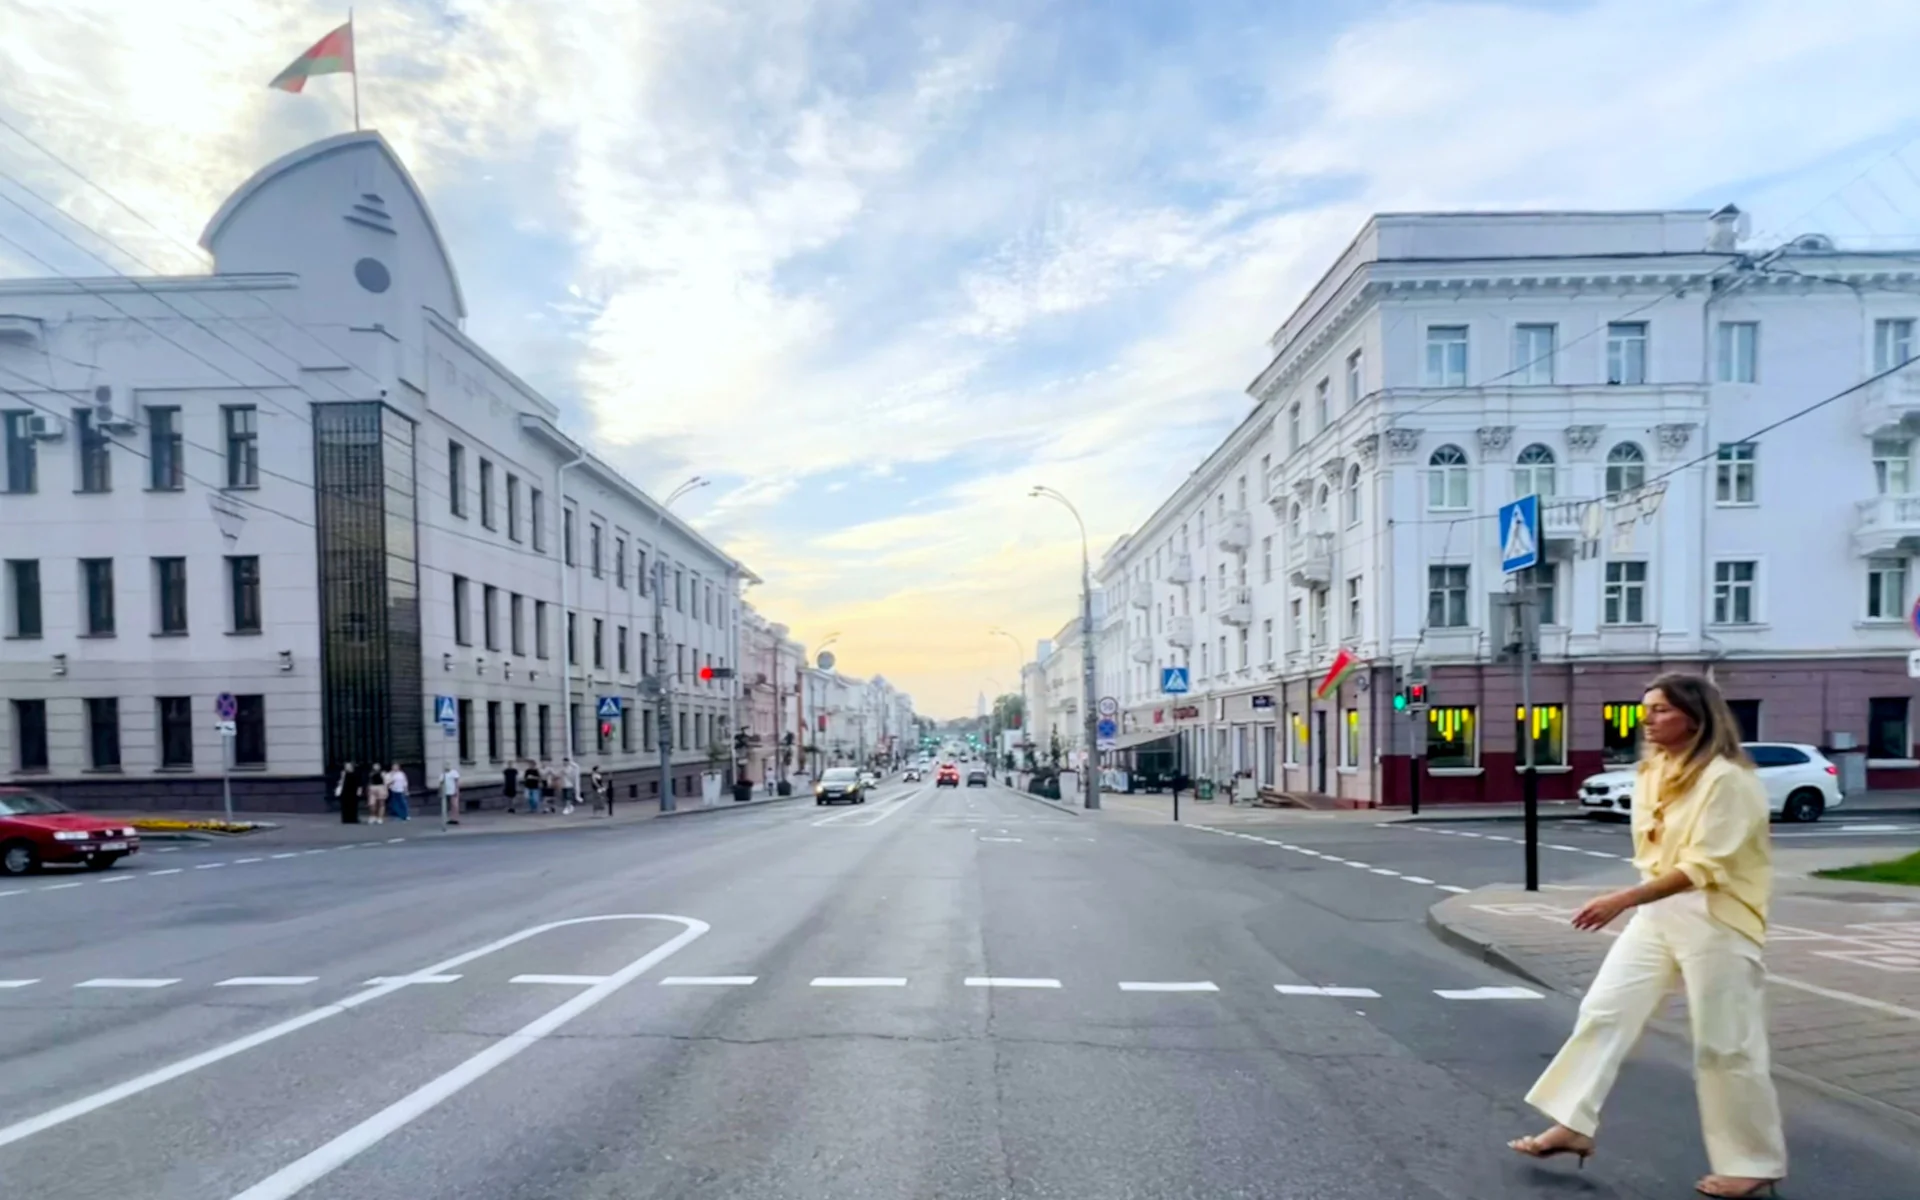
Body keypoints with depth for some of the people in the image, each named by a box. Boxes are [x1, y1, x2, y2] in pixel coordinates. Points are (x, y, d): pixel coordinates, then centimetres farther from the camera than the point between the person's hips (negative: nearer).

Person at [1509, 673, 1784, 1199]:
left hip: (1717, 922, -8)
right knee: (1602, 1010, 5)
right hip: (1658, 913, 8)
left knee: (1726, 1047, 3)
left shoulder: (1726, 778, -17)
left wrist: (1623, 899, -30)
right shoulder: (1653, 773, 10)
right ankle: (1573, 1126, 13)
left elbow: (1703, 867, -24)